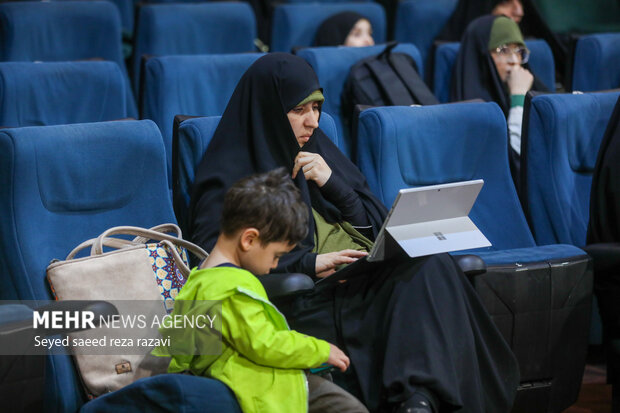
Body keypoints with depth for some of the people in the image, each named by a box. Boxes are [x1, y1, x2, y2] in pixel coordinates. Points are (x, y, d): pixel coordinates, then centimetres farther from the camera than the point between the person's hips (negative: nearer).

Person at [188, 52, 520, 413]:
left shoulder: (316, 150, 24)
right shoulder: (230, 174, 4)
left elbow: (375, 226, 21)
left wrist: (332, 184, 1)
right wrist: (308, 262, -17)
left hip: (366, 278, 7)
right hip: (305, 296, -7)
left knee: (431, 265, -27)